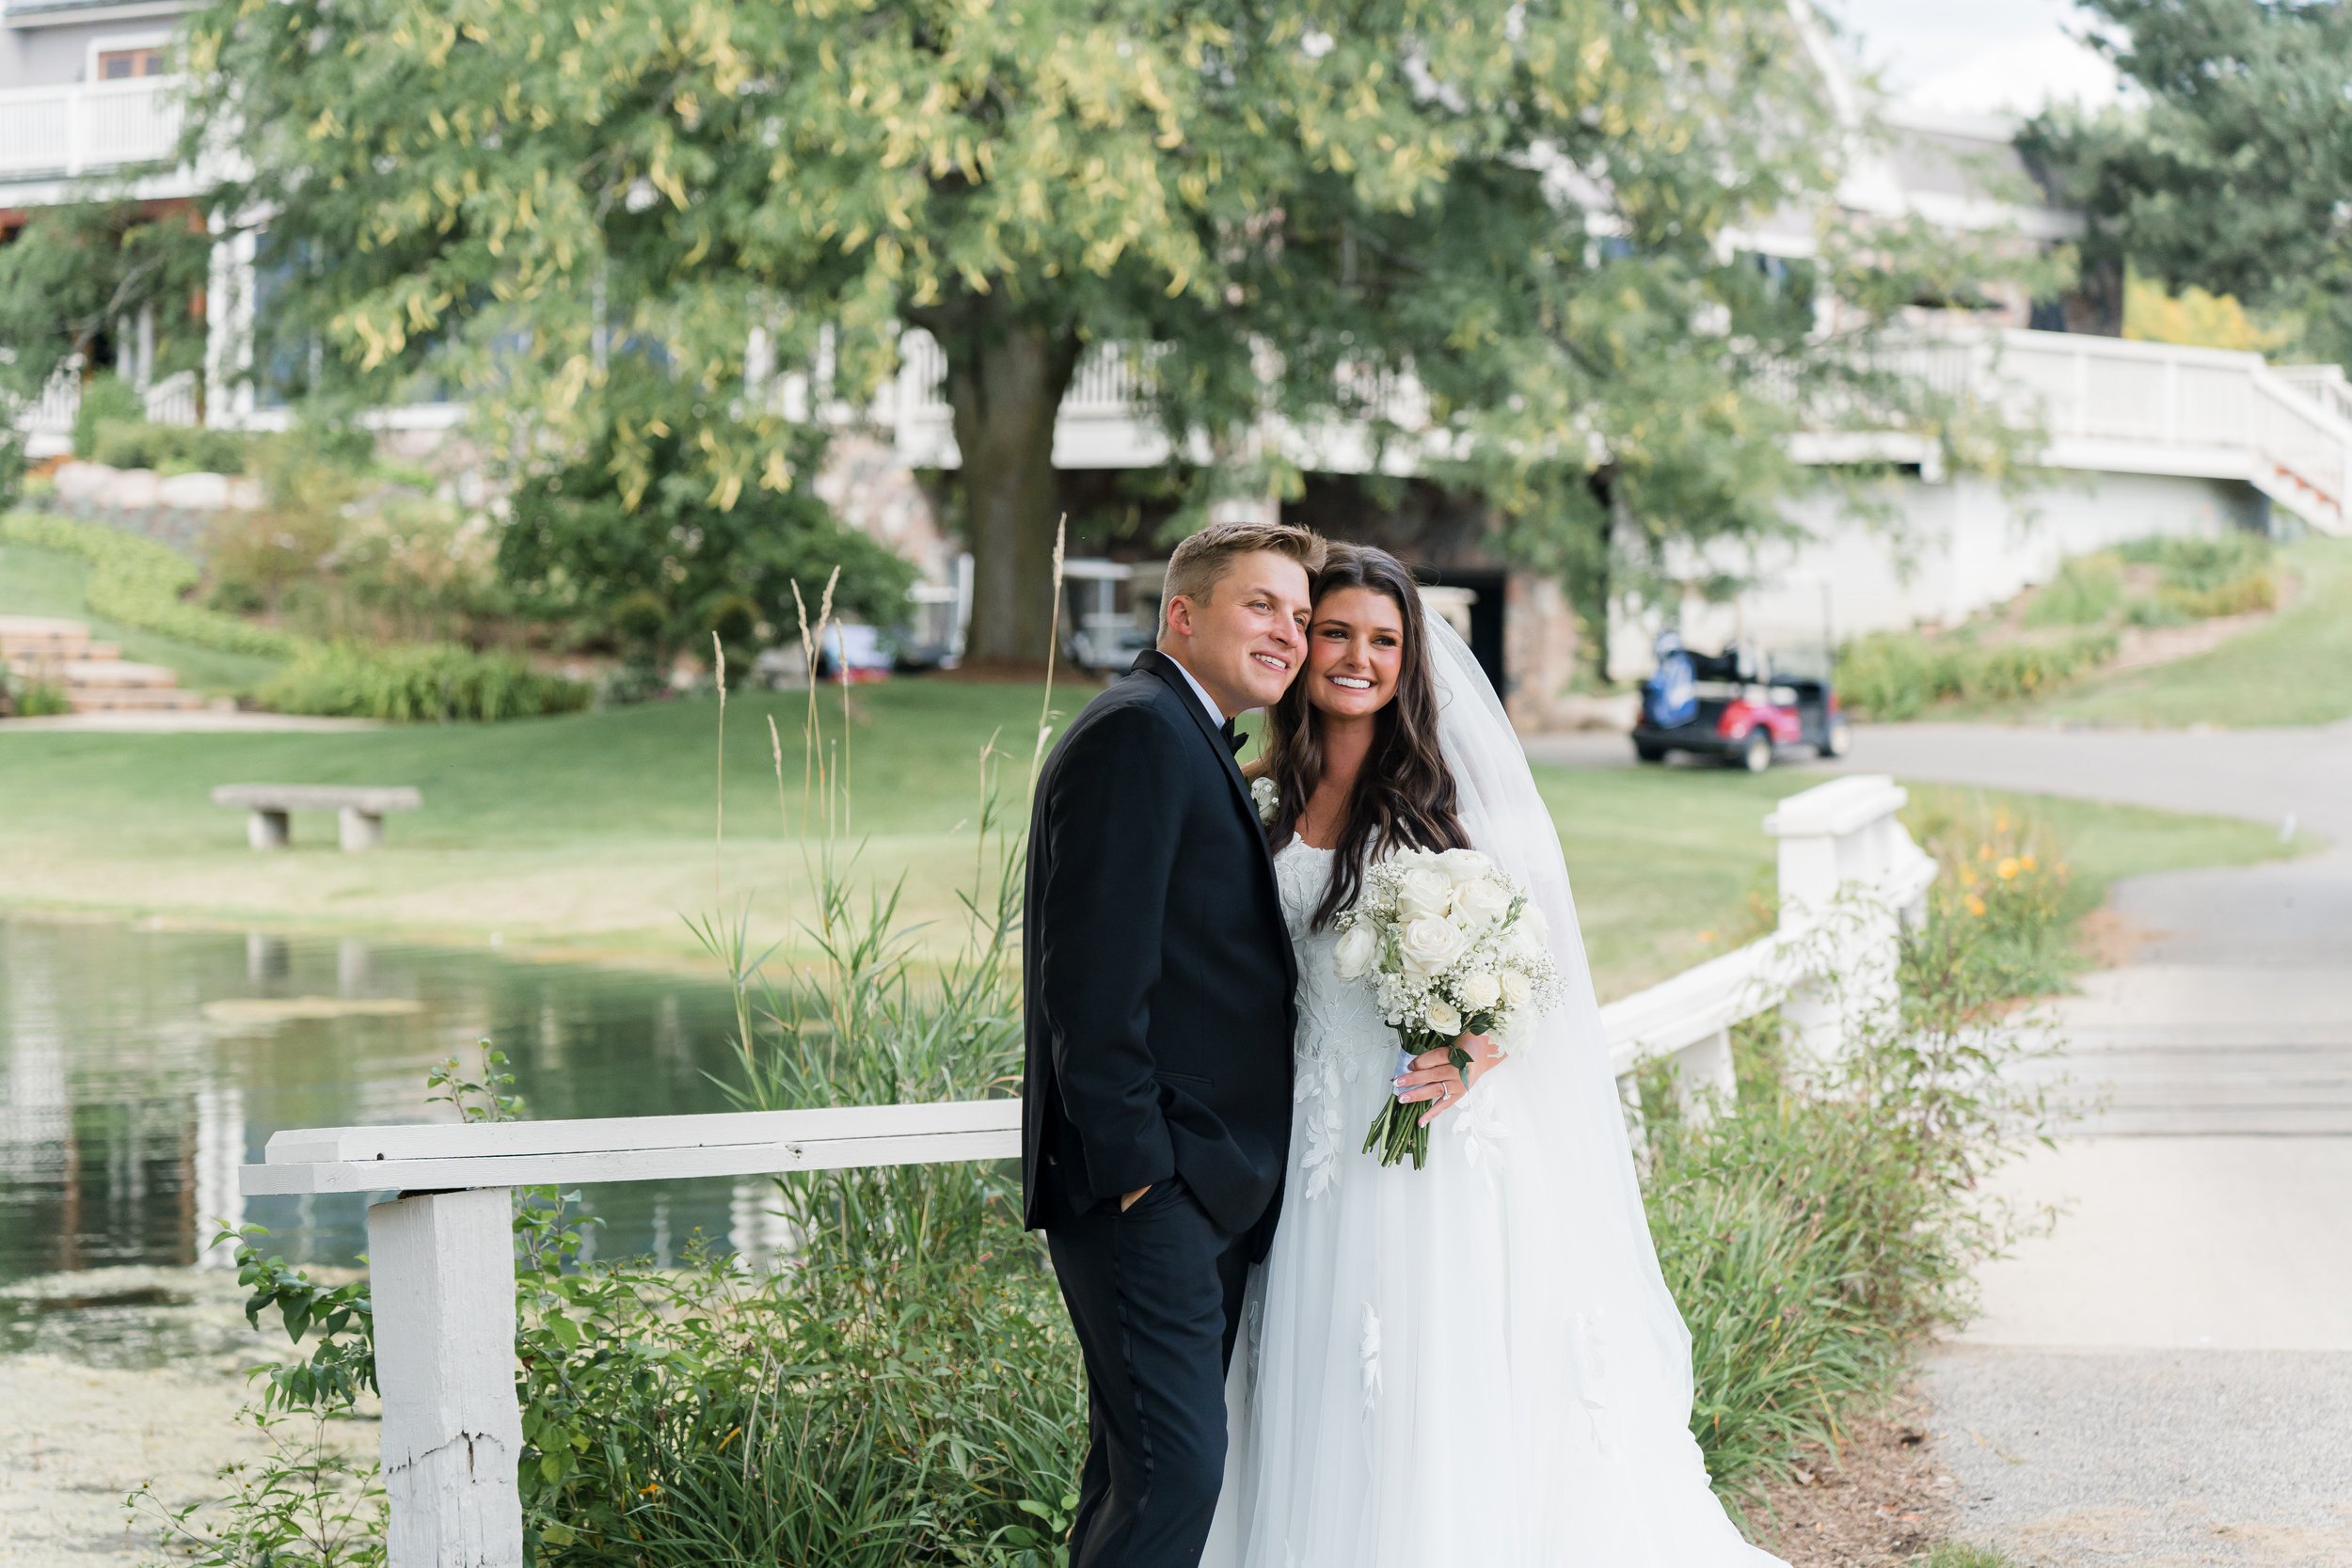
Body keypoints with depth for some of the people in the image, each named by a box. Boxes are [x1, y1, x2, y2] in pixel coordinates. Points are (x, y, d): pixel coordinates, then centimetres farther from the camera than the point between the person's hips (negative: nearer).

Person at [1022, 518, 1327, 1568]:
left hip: (1200, 1194, 11)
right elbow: (1096, 975, -19)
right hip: (1147, 1196, -10)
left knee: (1139, 1472, 13)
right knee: (1173, 1469, -13)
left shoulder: (1193, 746, 21)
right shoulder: (1138, 734, -12)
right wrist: (1131, 1163, -20)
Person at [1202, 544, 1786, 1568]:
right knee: (1325, 1425, 4)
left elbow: (1539, 959, -3)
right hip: (1319, 1144, 3)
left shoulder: (1457, 788, -2)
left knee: (1450, 1417, -3)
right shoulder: (1264, 803, 8)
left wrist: (1473, 1057, -19)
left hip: (1451, 1131, -3)